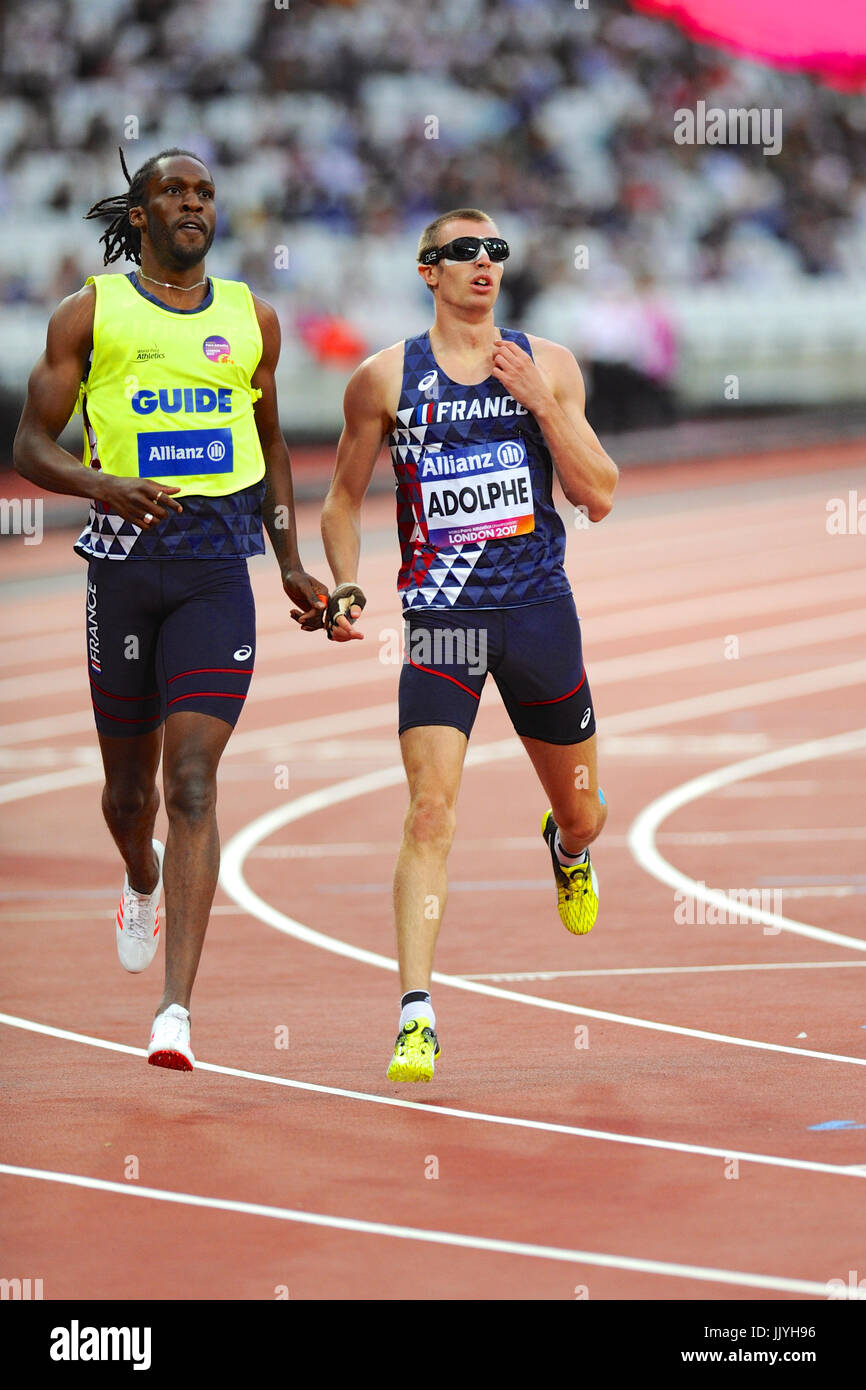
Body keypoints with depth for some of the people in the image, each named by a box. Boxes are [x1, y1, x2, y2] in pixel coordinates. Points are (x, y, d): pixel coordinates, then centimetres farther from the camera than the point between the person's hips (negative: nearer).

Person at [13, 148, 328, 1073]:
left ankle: (176, 1009, -18)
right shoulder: (89, 315, 3)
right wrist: (101, 485, -19)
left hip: (217, 560, 0)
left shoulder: (251, 319, 12)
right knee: (130, 781, 12)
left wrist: (291, 564, 17)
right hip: (124, 551, 0)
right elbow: (32, 447, 0)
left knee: (192, 780, -13)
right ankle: (143, 881, 50)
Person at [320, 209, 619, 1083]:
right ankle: (416, 1018, -18)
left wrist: (539, 402, -10)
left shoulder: (547, 366, 5)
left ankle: (566, 849, 55)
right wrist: (345, 588, -2)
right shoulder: (386, 378, 2)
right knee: (430, 813, -17)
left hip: (539, 607, 2)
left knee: (583, 816, 15)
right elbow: (344, 498, 13)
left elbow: (599, 498, 0)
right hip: (440, 617, -2)